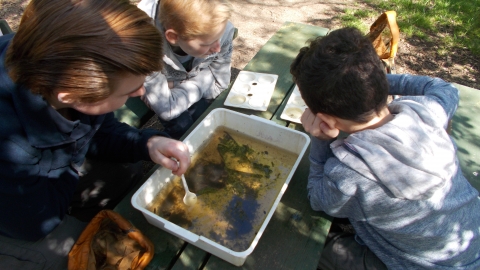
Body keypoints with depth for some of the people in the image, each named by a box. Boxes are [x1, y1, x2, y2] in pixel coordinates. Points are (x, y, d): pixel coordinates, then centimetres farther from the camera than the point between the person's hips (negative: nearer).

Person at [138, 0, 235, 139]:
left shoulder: (223, 30, -32)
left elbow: (218, 85, -19)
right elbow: (167, 108, -36)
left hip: (191, 80, 3)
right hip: (158, 86, -2)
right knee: (182, 127, -23)